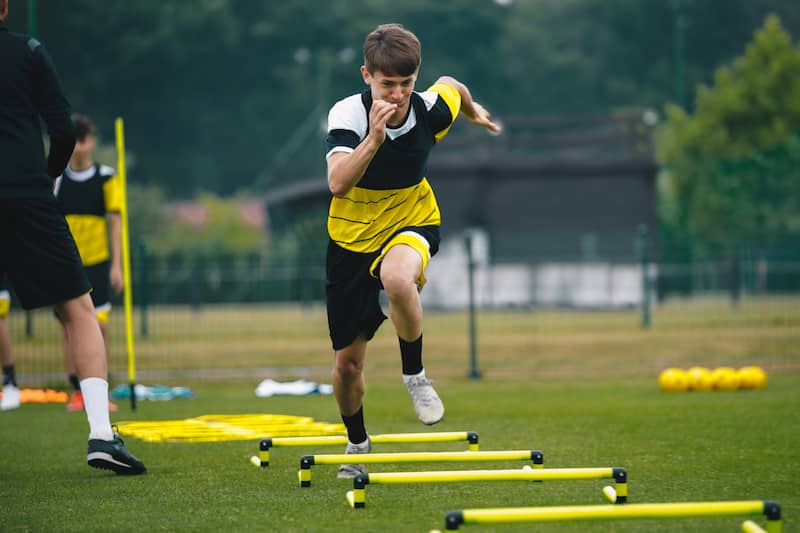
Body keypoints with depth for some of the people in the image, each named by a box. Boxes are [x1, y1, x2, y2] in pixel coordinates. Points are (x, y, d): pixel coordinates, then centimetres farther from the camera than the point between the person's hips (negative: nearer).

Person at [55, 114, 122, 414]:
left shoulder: (106, 178, 0)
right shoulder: (56, 179, 2)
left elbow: (115, 221, 0)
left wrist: (116, 264, -4)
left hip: (97, 262, -1)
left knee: (100, 326, -5)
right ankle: (77, 391, 7)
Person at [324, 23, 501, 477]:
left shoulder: (432, 109, -15)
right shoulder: (348, 114, -22)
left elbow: (451, 84, 12)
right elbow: (338, 183, -37)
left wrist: (474, 110, 32)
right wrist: (374, 137, -49)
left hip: (412, 223, 0)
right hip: (352, 236, 0)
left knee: (397, 278, -40)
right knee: (348, 362, 7)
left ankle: (415, 374, -14)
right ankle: (357, 443, 37)